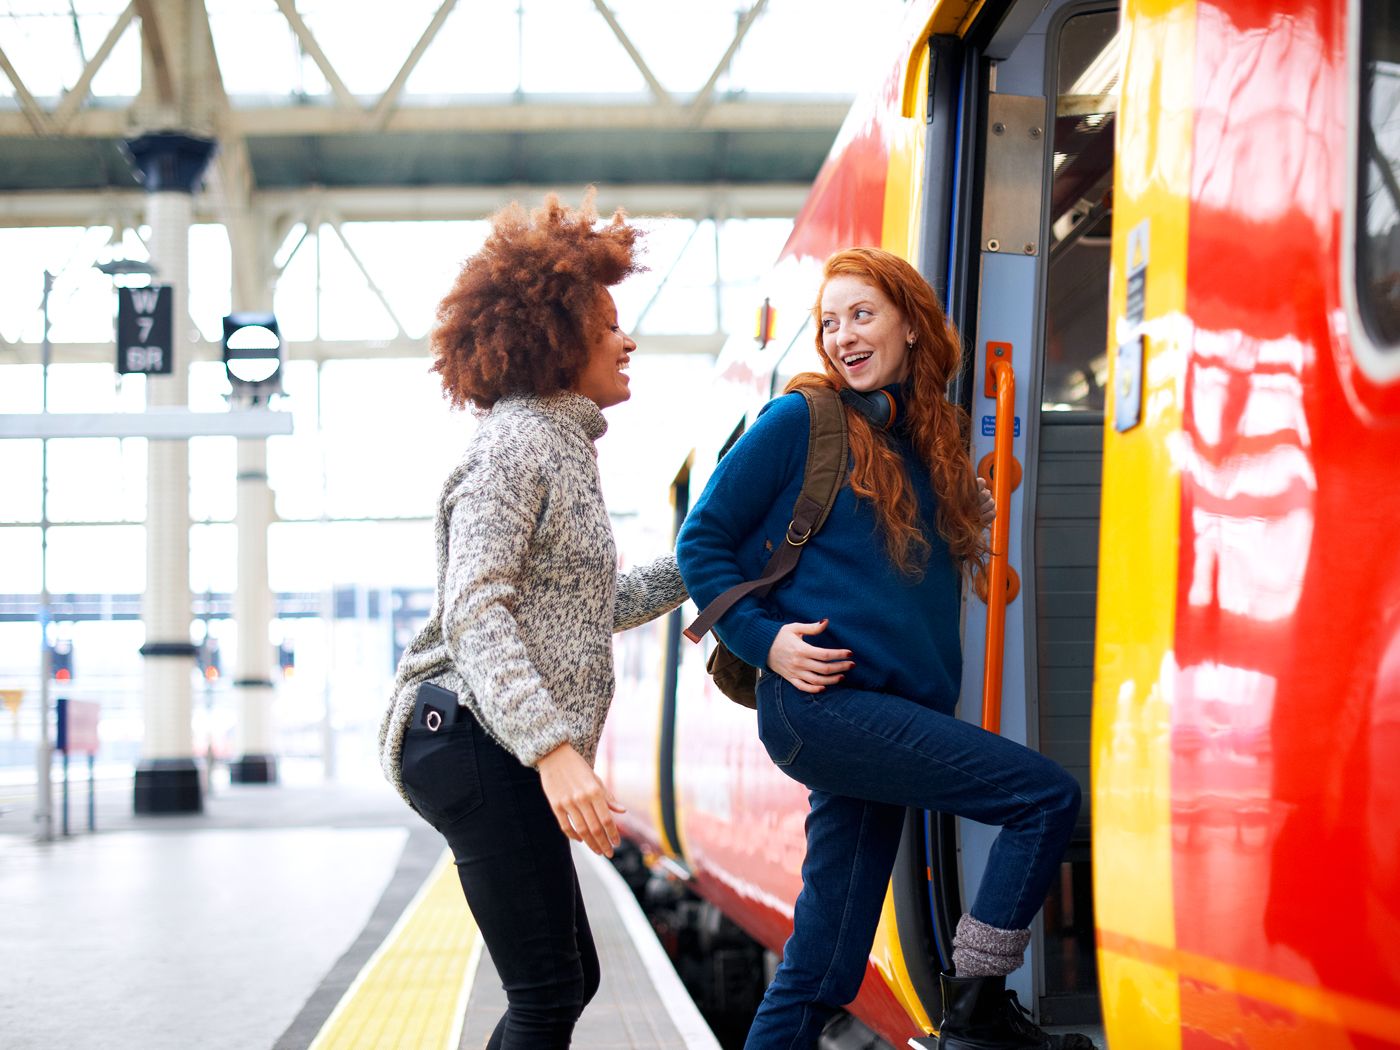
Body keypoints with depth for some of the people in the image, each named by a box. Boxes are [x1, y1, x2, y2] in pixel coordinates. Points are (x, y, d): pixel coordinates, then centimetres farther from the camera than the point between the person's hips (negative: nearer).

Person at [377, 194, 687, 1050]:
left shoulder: (562, 446, 20)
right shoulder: (517, 443, -11)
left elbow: (586, 606, 27)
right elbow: (475, 612, -22)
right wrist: (555, 749, -31)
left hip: (499, 754, 11)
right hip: (481, 746, -11)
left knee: (567, 981, 14)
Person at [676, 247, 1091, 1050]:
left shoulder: (935, 439, 17)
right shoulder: (802, 421, -1)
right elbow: (703, 541, 0)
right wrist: (765, 640, -10)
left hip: (894, 718, 6)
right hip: (823, 706, -6)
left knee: (824, 966, 6)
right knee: (1047, 796, -14)